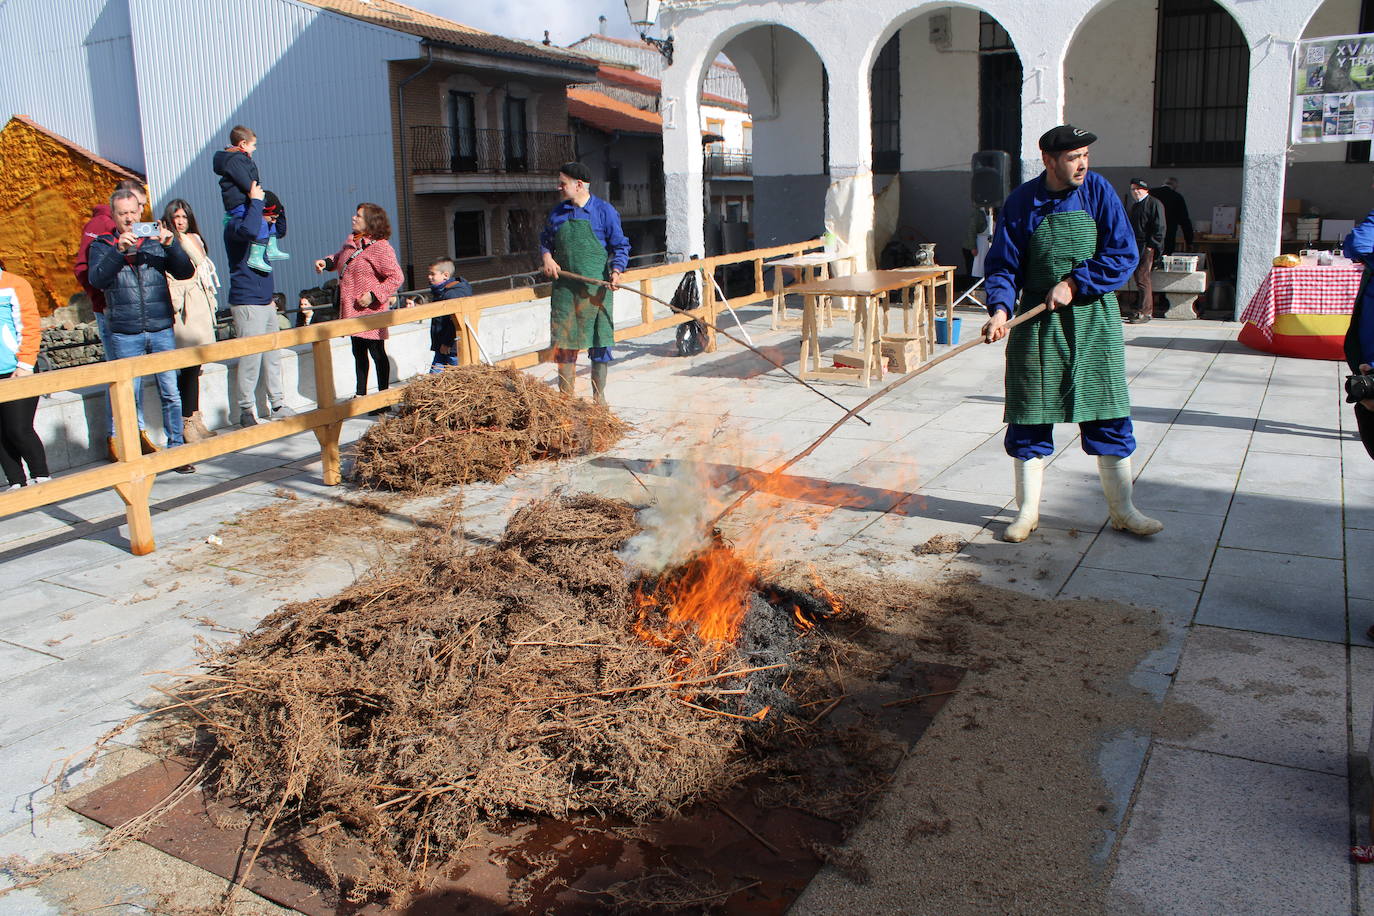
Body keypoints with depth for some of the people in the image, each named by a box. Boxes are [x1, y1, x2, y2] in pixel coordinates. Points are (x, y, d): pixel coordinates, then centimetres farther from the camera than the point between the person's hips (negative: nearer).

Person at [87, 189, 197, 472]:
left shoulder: (156, 240, 9)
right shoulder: (102, 246, 7)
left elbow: (186, 272, 0)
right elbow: (96, 279, -10)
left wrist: (171, 244, -15)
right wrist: (119, 249, -20)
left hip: (161, 329, 1)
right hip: (124, 333, -1)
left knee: (170, 393, -1)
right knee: (131, 397, 2)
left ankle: (176, 449, 7)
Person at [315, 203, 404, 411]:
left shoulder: (380, 247, -16)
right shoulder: (351, 241, 10)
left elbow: (396, 277, -18)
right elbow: (339, 258, 30)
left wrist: (374, 295, -22)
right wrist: (326, 262, 9)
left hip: (371, 310, -9)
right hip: (353, 309, 9)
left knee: (377, 353, -1)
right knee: (358, 353, 16)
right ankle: (360, 395, 27)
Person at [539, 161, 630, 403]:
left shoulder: (604, 211, -1)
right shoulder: (557, 213, 11)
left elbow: (620, 246, 0)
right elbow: (545, 240, 23)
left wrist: (616, 270, -17)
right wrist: (547, 257, 1)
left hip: (595, 289, -3)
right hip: (565, 286, 4)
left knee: (599, 343, 2)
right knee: (563, 343, 4)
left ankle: (599, 396, 14)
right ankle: (565, 397, 14)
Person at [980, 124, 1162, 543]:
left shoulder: (1098, 192, -1)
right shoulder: (1022, 201, -2)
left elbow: (1124, 255, -4)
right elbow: (1003, 265, -2)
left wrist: (1074, 284, -14)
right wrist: (1000, 308, -19)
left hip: (1093, 320, 1)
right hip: (1038, 323, 0)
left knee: (1109, 418, 4)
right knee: (1028, 419, 4)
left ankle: (1122, 511, 18)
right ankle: (1028, 511, 18)